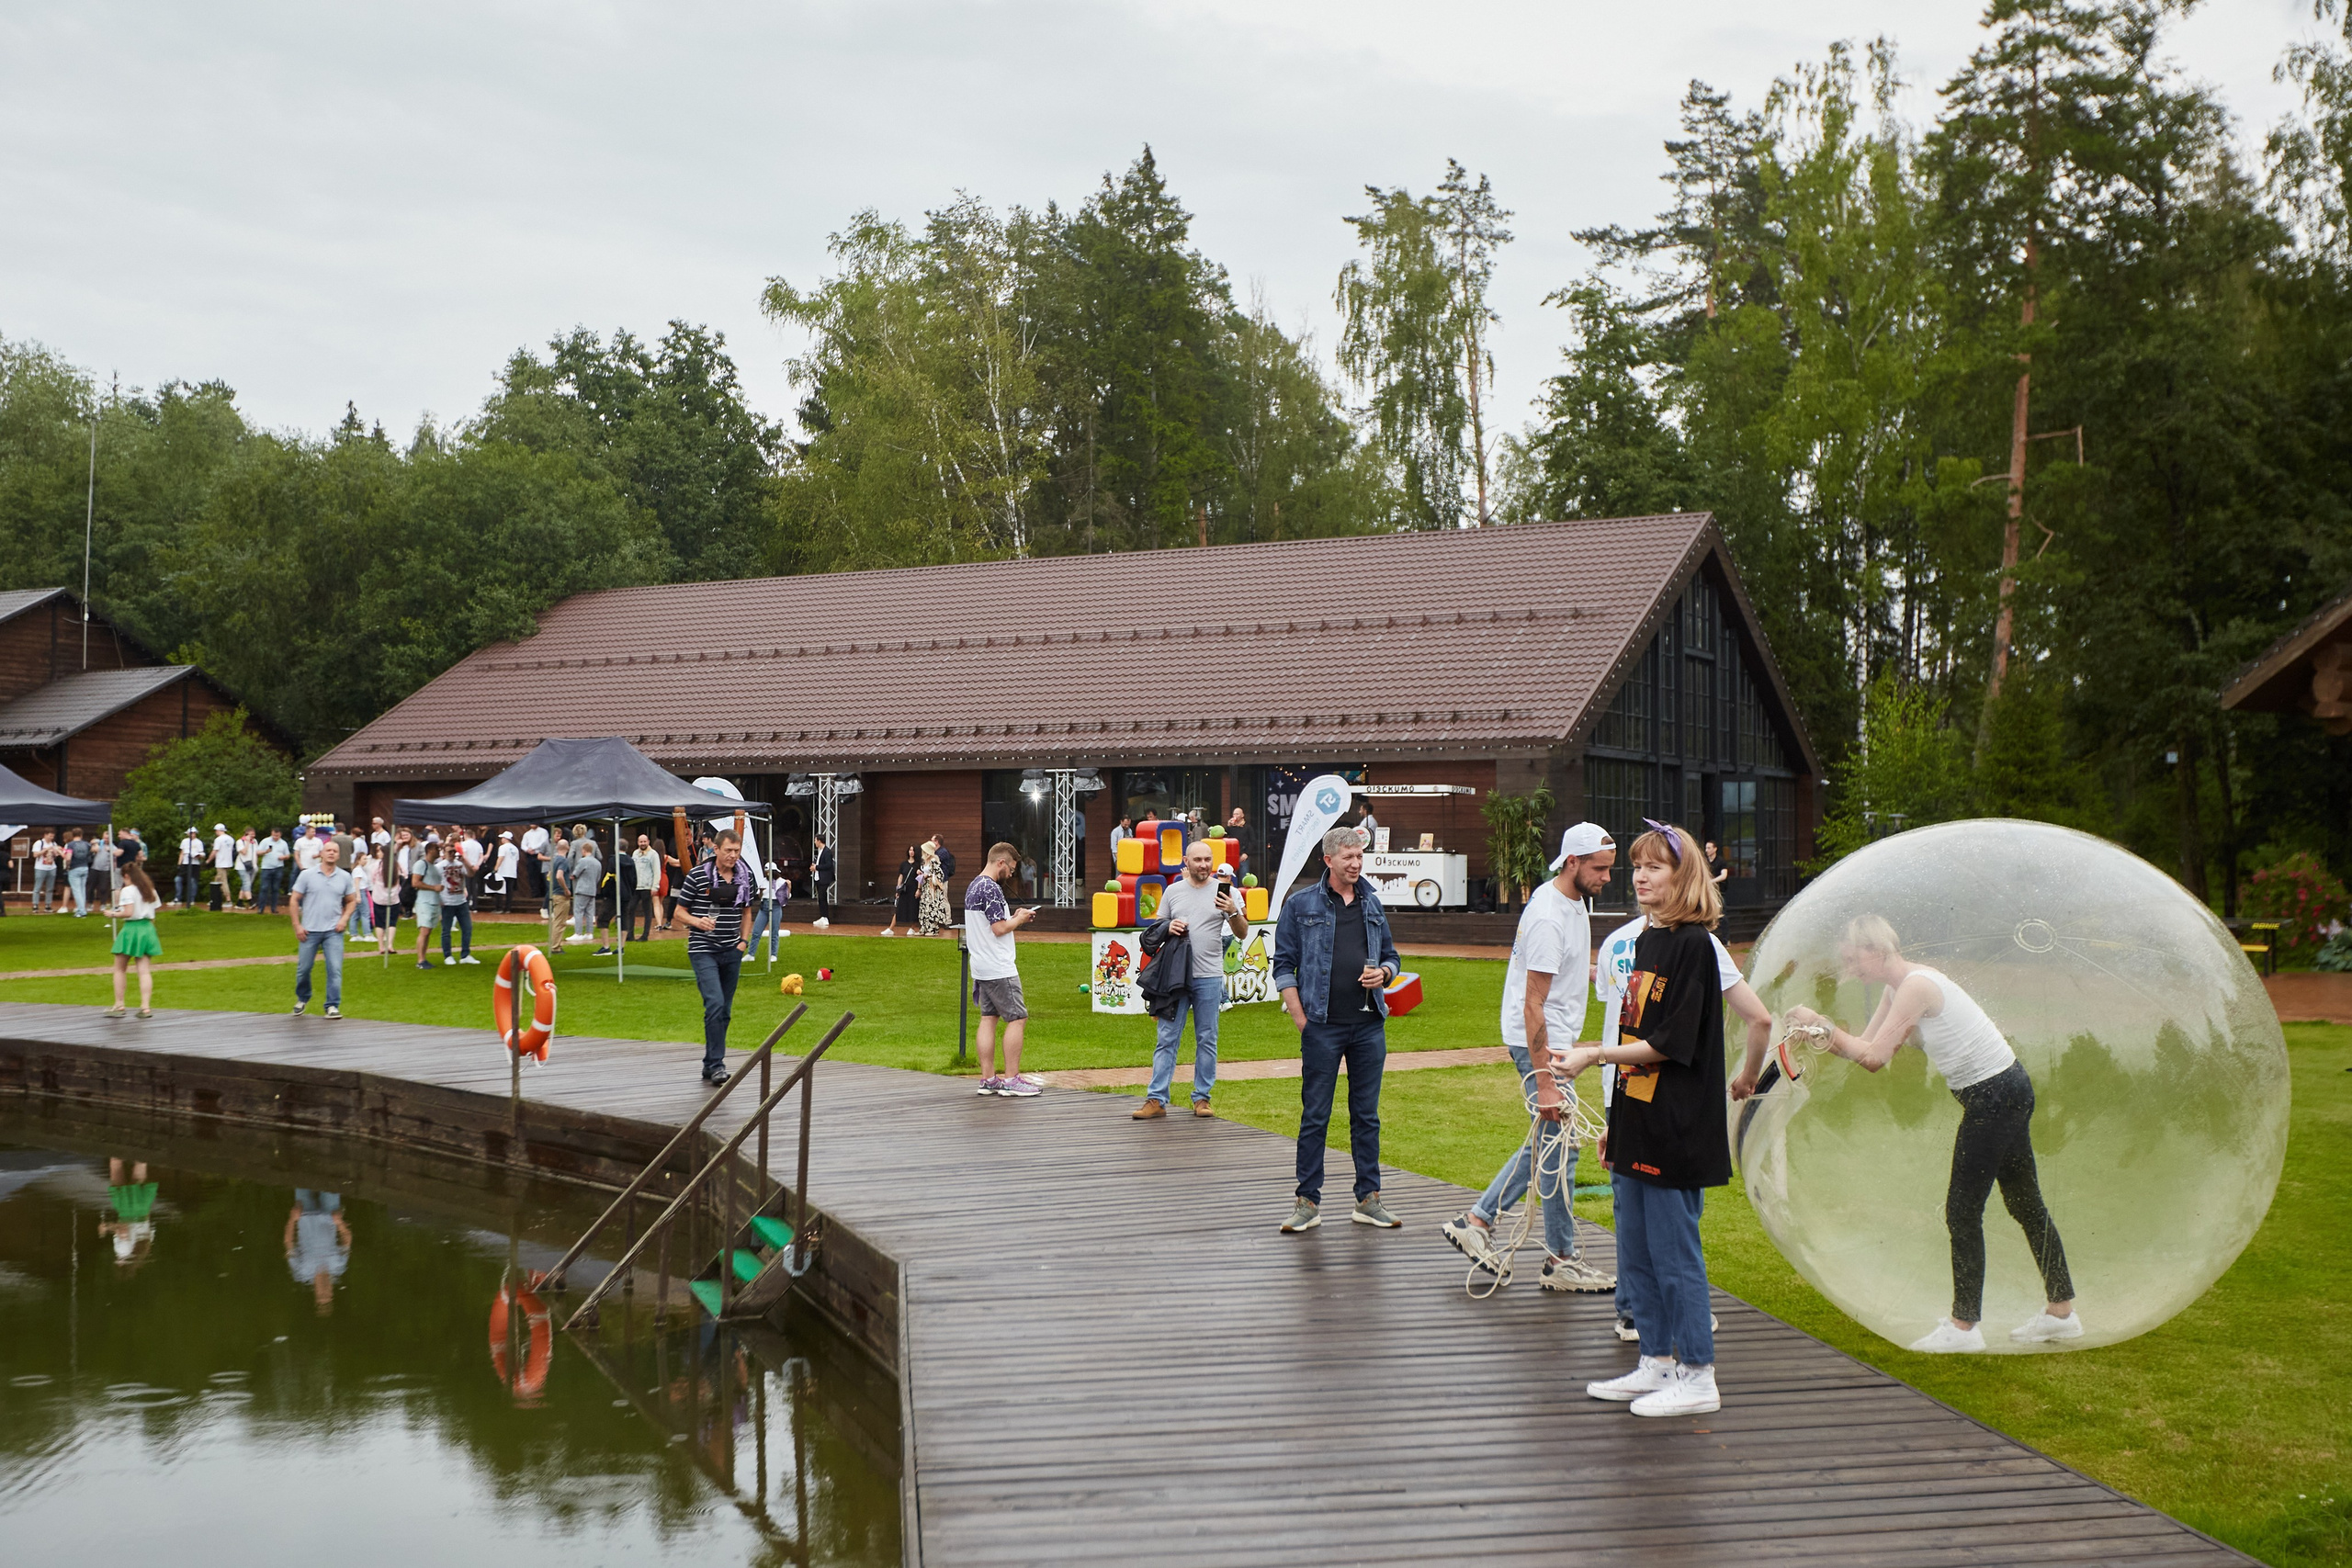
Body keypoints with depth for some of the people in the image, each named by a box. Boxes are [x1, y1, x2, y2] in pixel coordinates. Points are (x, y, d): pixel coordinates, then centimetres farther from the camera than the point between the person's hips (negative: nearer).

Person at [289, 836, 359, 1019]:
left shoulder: (345, 877, 6)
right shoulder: (307, 875, 0)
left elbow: (351, 901, 14)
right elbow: (294, 901, 2)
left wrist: (344, 918, -2)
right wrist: (297, 925, -4)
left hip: (333, 931, 1)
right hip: (310, 930, 0)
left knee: (335, 970, -8)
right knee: (303, 968, 8)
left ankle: (333, 1006, -3)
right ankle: (302, 999, 31)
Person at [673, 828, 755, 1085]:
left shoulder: (745, 878, 6)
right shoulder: (697, 876, -8)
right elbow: (678, 912, -1)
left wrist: (744, 941, 9)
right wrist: (697, 921, -20)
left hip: (732, 952, 5)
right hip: (703, 951, -5)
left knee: (724, 1012, 9)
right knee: (715, 1004, -19)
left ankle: (709, 1066, 21)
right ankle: (716, 1066, -15)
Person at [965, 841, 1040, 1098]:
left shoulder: (973, 887, 15)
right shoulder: (991, 888, -16)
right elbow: (999, 928, -20)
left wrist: (1013, 917, 15)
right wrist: (1019, 919, -3)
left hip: (982, 968, 10)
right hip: (999, 968, -10)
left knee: (989, 1018, 10)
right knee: (1017, 1018, -4)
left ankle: (988, 1079, 10)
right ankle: (1011, 1079, -4)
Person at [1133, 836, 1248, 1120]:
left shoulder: (1223, 891, 3)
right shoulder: (1173, 892, 9)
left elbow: (1242, 934, 3)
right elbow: (1158, 930, 18)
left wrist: (1233, 913, -16)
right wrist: (1168, 928, -5)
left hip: (1209, 977, -1)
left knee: (1207, 1040, 5)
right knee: (1167, 1038, 0)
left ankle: (1202, 1097, 13)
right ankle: (1157, 1100, 0)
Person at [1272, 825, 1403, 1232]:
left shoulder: (1372, 904, 12)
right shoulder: (1301, 905, 0)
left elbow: (1390, 955, 21)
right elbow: (1283, 965, 0)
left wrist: (1383, 973, -2)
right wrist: (1299, 1018, -7)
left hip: (1370, 1026, 4)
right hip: (1323, 1026, -4)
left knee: (1367, 1115, 9)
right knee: (1314, 1116, 1)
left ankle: (1368, 1199, 16)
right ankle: (1308, 1202, 7)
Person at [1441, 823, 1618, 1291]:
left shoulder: (1572, 901, 9)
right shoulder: (1548, 918, -23)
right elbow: (1533, 1005, -24)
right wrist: (1545, 1081, -25)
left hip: (1554, 1039, 10)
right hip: (1538, 1042, -10)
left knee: (1549, 1142, 15)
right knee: (1559, 1147, -3)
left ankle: (1475, 1221, 19)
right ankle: (1561, 1261, 6)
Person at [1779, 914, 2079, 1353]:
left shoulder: (1916, 986, -21)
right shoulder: (1898, 988, 10)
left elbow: (1874, 1056, -22)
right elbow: (1867, 1050, 9)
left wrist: (1824, 1024, -15)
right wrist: (1823, 1032, -5)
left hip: (1995, 1096, -10)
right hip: (2005, 1091, 10)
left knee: (1963, 1210, -4)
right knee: (2025, 1204, 17)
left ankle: (1964, 1325, 3)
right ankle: (2062, 1311, 27)